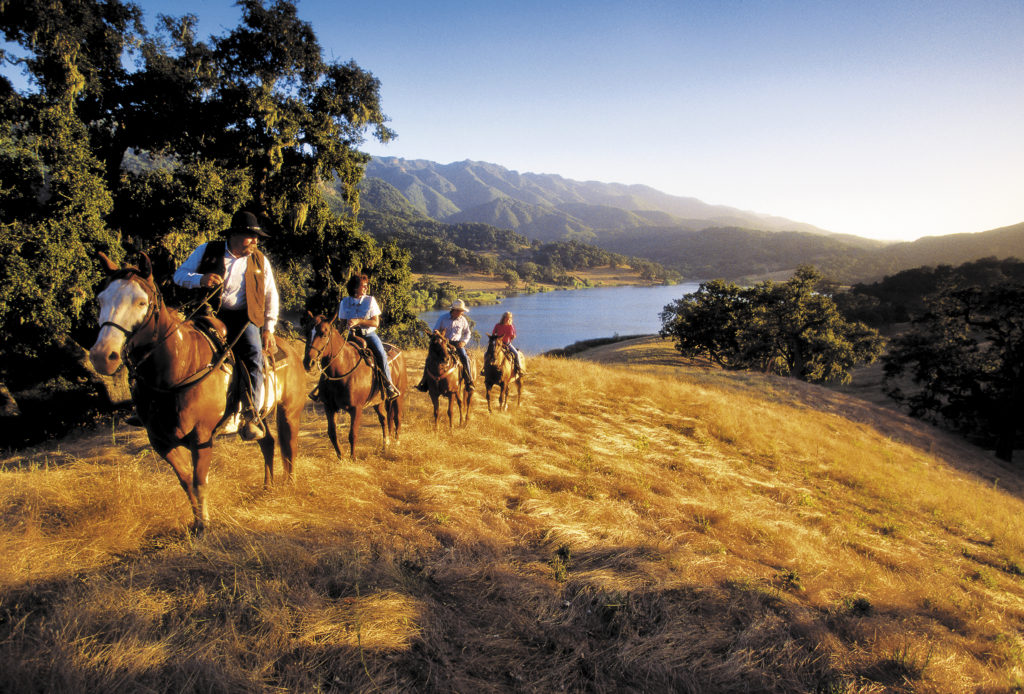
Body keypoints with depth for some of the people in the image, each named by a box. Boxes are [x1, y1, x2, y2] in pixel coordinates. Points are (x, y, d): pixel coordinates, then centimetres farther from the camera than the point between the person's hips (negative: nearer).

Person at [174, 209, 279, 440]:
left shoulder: (260, 261, 10)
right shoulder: (207, 251, 5)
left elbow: (271, 296, 16)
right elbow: (180, 275, 4)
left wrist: (268, 329, 7)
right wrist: (200, 279, -19)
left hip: (243, 316, 0)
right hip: (209, 314, 1)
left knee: (254, 354, -25)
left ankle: (250, 415, -20)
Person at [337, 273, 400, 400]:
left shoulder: (370, 300, 2)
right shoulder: (345, 302, 6)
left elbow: (376, 322, -5)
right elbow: (342, 322, 11)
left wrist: (359, 321, -18)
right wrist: (347, 325, -12)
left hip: (369, 334, -2)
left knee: (381, 354, -25)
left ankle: (389, 385, -15)